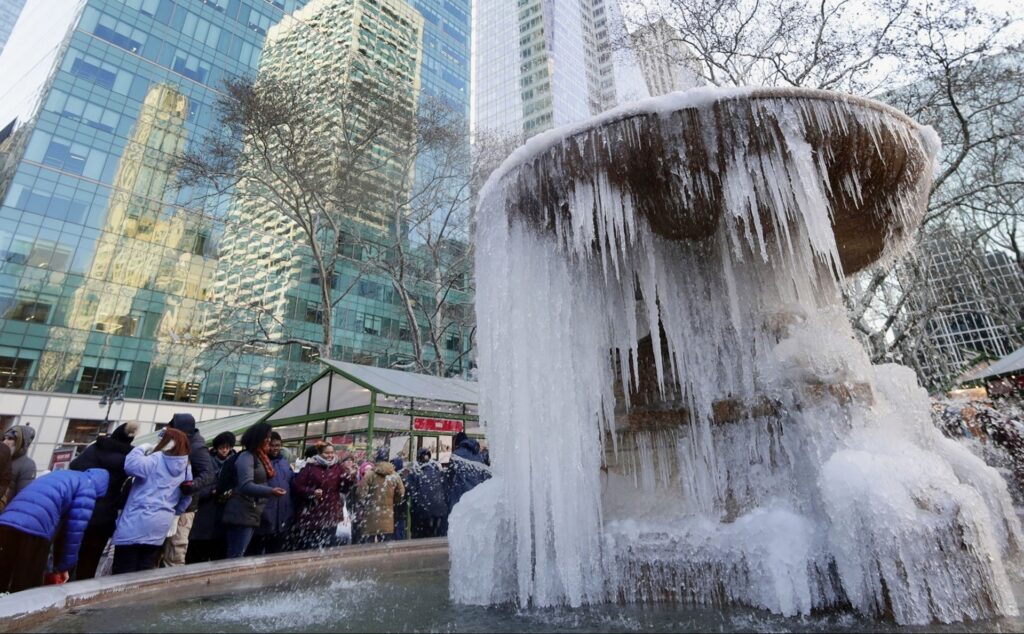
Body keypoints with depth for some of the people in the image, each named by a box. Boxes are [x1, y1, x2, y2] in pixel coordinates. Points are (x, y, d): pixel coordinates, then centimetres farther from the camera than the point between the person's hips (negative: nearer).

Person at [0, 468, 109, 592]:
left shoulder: (59, 478, 34)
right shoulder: (87, 487, 10)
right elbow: (75, 530, 7)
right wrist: (63, 567, 20)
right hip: (32, 532, -8)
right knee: (26, 592, 5)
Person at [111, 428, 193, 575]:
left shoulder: (157, 459, -10)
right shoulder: (185, 467, 10)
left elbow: (132, 466, -29)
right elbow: (186, 496, 15)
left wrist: (142, 448, -11)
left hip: (137, 522, -6)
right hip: (160, 526, 7)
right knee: (144, 572, 14)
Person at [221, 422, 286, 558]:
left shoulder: (261, 458, 15)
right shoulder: (246, 457, -12)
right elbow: (246, 486, -24)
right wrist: (271, 491, -34)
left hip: (252, 515, 9)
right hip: (242, 514, -9)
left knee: (238, 557, 13)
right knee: (235, 558, -6)